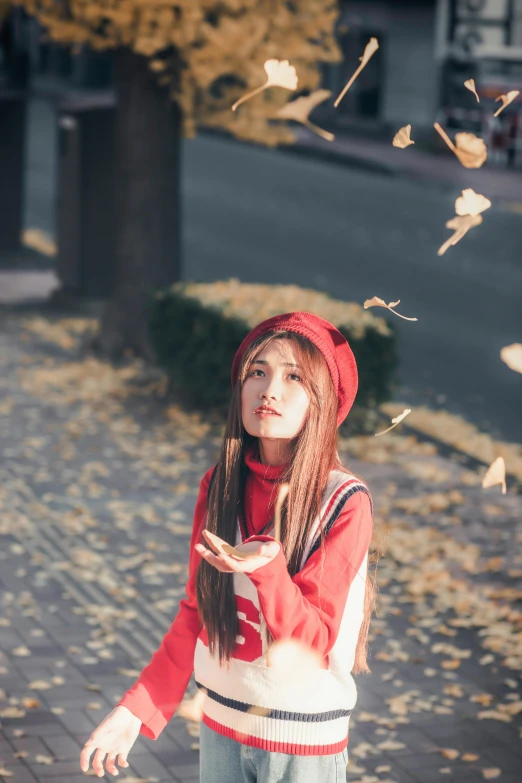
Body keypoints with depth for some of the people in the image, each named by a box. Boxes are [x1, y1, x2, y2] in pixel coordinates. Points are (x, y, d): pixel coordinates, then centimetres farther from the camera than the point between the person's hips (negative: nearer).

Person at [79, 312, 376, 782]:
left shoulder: (344, 503, -17)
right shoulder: (219, 486, -4)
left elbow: (314, 645, -18)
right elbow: (195, 616, 6)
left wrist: (266, 569, -34)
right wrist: (138, 708, 3)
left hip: (304, 742, -3)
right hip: (222, 727, 4)